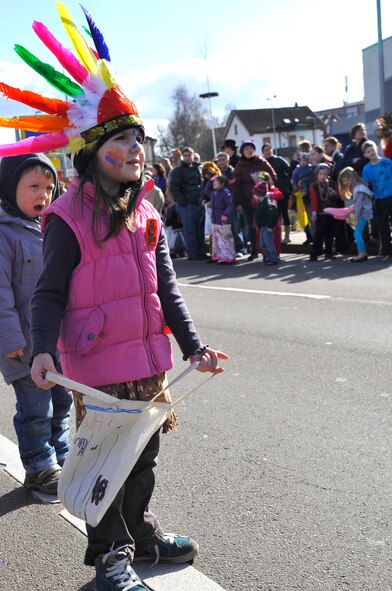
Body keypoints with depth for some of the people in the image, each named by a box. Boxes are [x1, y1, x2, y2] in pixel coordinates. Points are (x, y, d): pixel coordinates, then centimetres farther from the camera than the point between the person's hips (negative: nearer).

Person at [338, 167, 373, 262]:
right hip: (363, 213, 9)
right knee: (358, 233, 9)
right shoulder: (356, 187, 15)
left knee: (357, 233, -12)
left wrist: (356, 218, -17)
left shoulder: (359, 188, -17)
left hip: (363, 213, -9)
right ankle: (363, 253, 12)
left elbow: (358, 205, -19)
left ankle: (361, 254, -12)